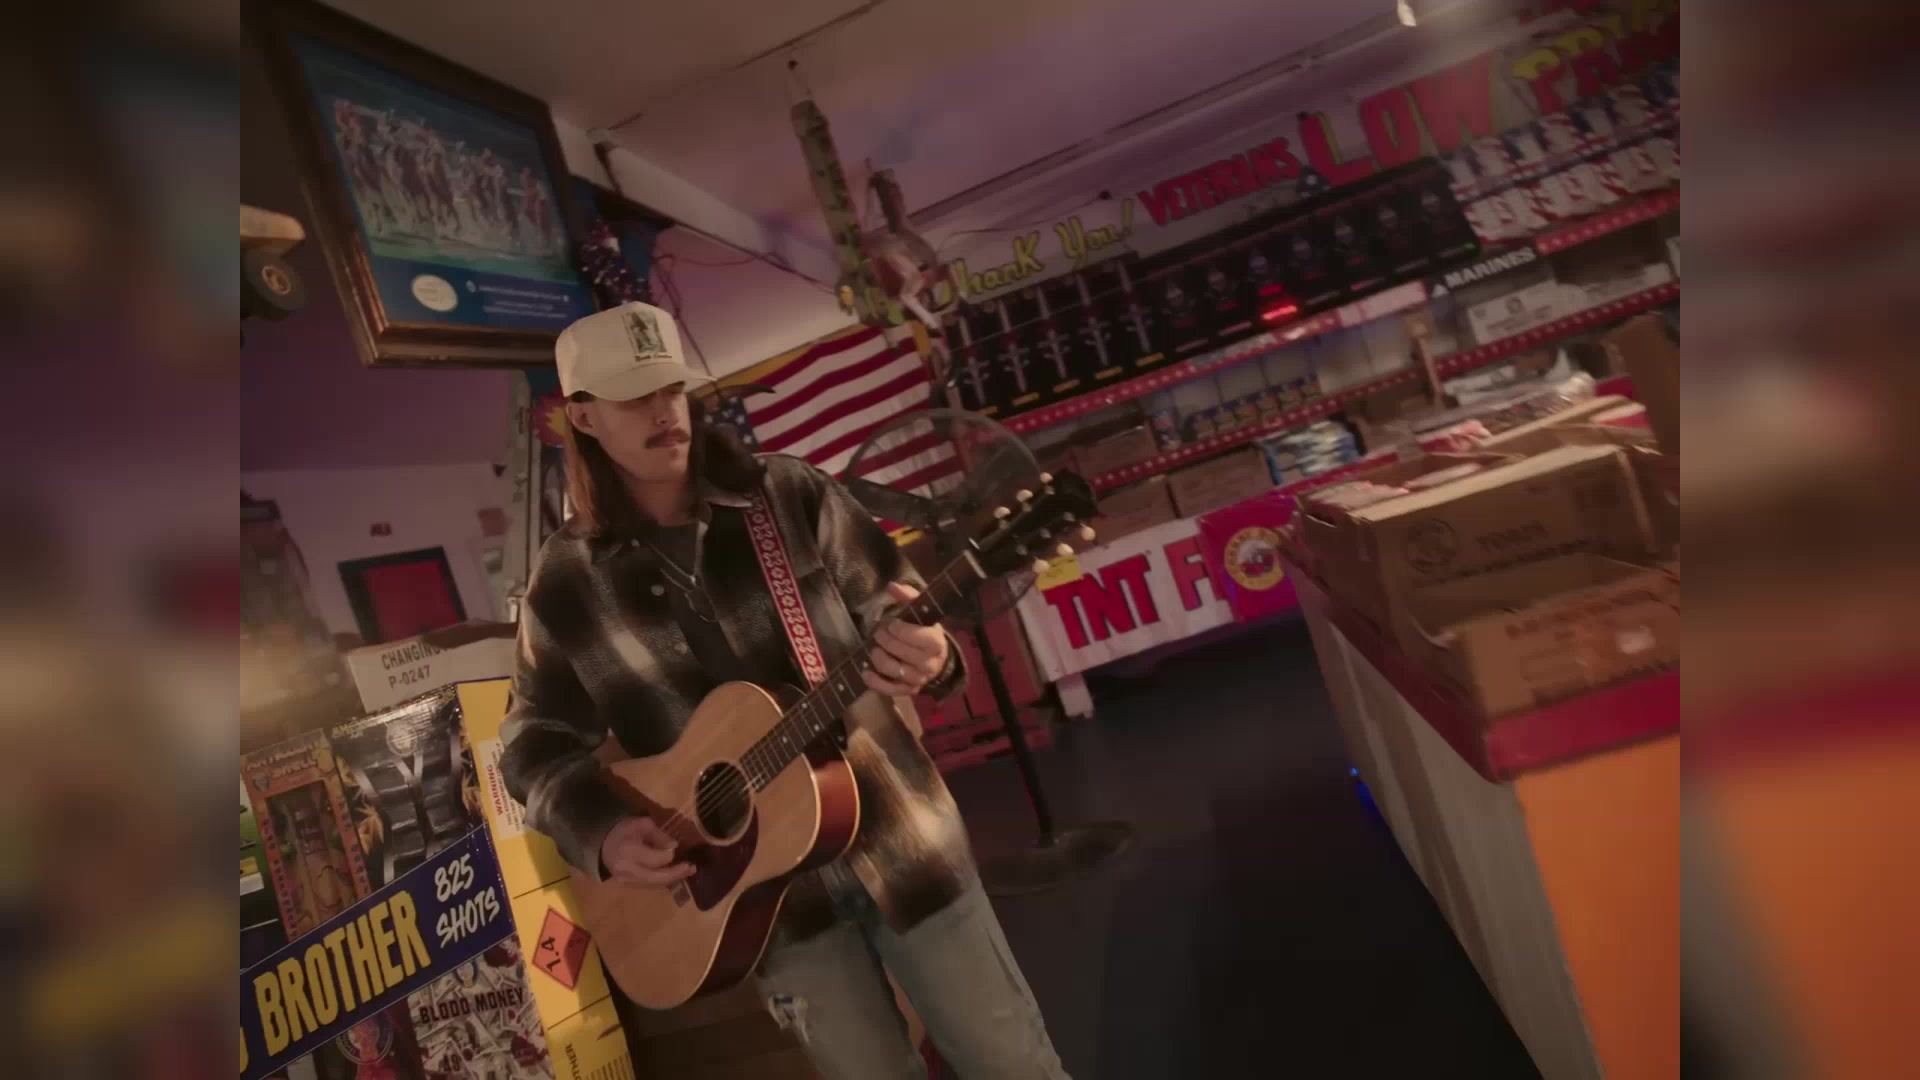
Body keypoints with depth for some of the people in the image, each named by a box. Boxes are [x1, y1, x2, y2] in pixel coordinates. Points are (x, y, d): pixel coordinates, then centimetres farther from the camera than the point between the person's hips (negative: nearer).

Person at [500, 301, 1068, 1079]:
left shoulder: (792, 497, -5)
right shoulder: (566, 585, -3)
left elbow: (892, 607, -1)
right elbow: (537, 740, 6)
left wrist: (925, 657, -24)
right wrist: (600, 835, -11)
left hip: (896, 835, 0)